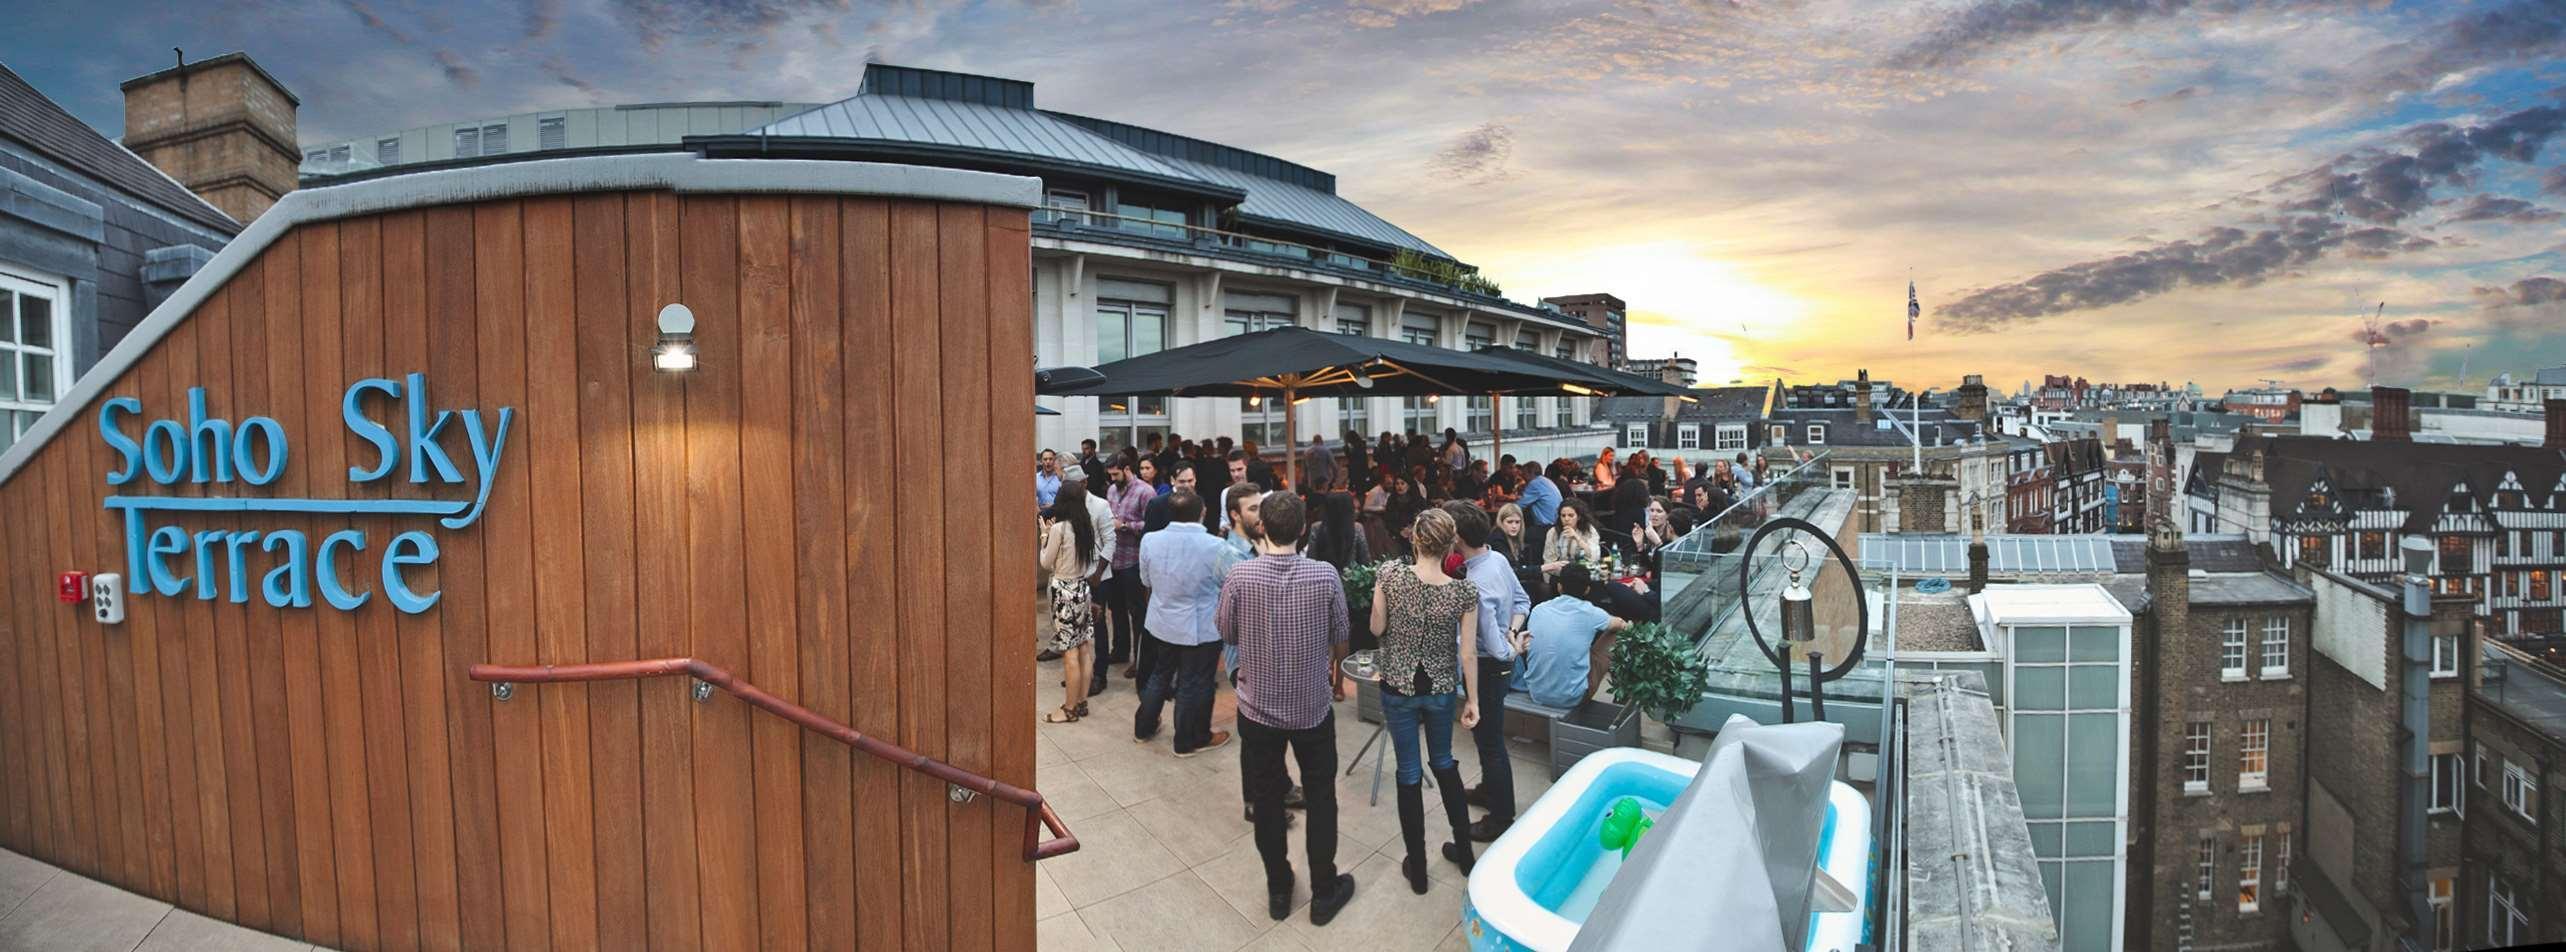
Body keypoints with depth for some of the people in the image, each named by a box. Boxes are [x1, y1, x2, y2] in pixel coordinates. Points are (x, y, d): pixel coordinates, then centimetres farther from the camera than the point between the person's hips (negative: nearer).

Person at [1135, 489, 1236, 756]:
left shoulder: (1149, 541, -9)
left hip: (1163, 623, 5)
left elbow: (1146, 580, 7)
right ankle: (1189, 741, 26)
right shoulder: (1214, 547, -23)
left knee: (1160, 674, 24)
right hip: (1201, 629, -5)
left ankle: (1143, 728, 37)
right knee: (1194, 684, 11)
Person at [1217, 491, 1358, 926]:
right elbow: (1340, 640, -2)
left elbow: (1225, 633, -2)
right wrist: (1337, 677, 18)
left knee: (1266, 800, 16)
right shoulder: (1325, 576, -16)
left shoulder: (1240, 575, -17)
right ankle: (1324, 893, 27)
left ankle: (1278, 890, 29)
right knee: (1320, 799, 16)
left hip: (1258, 706, 0)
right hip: (1314, 707, 0)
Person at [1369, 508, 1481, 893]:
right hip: (1442, 689, 1)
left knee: (1409, 773, 12)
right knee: (1444, 763, 25)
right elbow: (1468, 652, -9)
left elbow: (1377, 629, -5)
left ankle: (1417, 869, 22)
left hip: (1398, 688, -1)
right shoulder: (1465, 591, -15)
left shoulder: (1390, 576, -18)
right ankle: (1464, 850, 36)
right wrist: (1472, 700, 1)